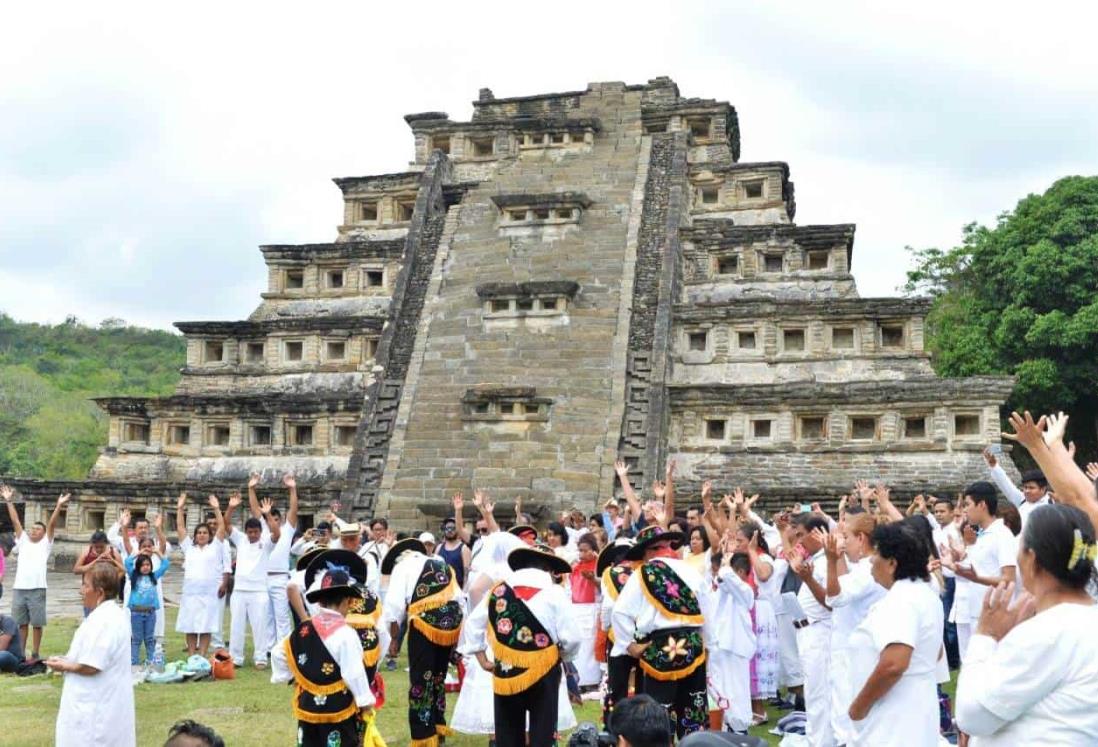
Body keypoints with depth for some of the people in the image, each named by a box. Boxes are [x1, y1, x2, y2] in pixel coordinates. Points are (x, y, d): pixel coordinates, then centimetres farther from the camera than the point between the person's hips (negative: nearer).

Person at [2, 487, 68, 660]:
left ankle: (35, 654, 10)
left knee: (37, 624, 2)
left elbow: (52, 524, -3)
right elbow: (15, 521, 10)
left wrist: (59, 506, -13)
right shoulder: (23, 541, 16)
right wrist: (8, 501, 6)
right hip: (18, 589, 3)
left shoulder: (46, 544, 8)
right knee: (20, 623, 10)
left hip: (37, 590, -3)